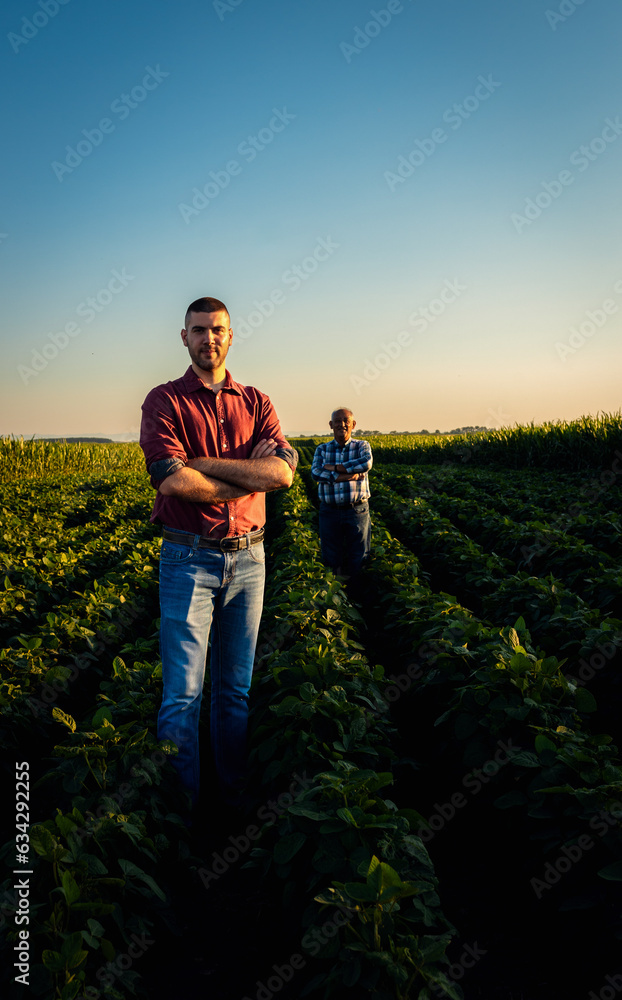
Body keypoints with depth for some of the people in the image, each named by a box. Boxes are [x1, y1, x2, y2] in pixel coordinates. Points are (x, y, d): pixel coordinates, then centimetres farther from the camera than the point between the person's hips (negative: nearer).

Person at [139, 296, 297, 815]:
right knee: (182, 694, -2)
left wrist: (201, 464, -14)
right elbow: (171, 480, -18)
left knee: (237, 688, 15)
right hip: (188, 560, -3)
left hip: (248, 559, 4)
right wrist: (248, 477, -10)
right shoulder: (164, 400, -1)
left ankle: (236, 793, 30)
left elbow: (284, 470, -9)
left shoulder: (257, 402, 9)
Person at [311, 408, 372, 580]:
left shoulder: (362, 445, 4)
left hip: (357, 510, -1)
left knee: (359, 561, 5)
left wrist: (335, 467, -16)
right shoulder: (322, 449, 8)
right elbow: (315, 473, -11)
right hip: (330, 512, 1)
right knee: (331, 560, 9)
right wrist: (349, 475, -19)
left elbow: (367, 462, -19)